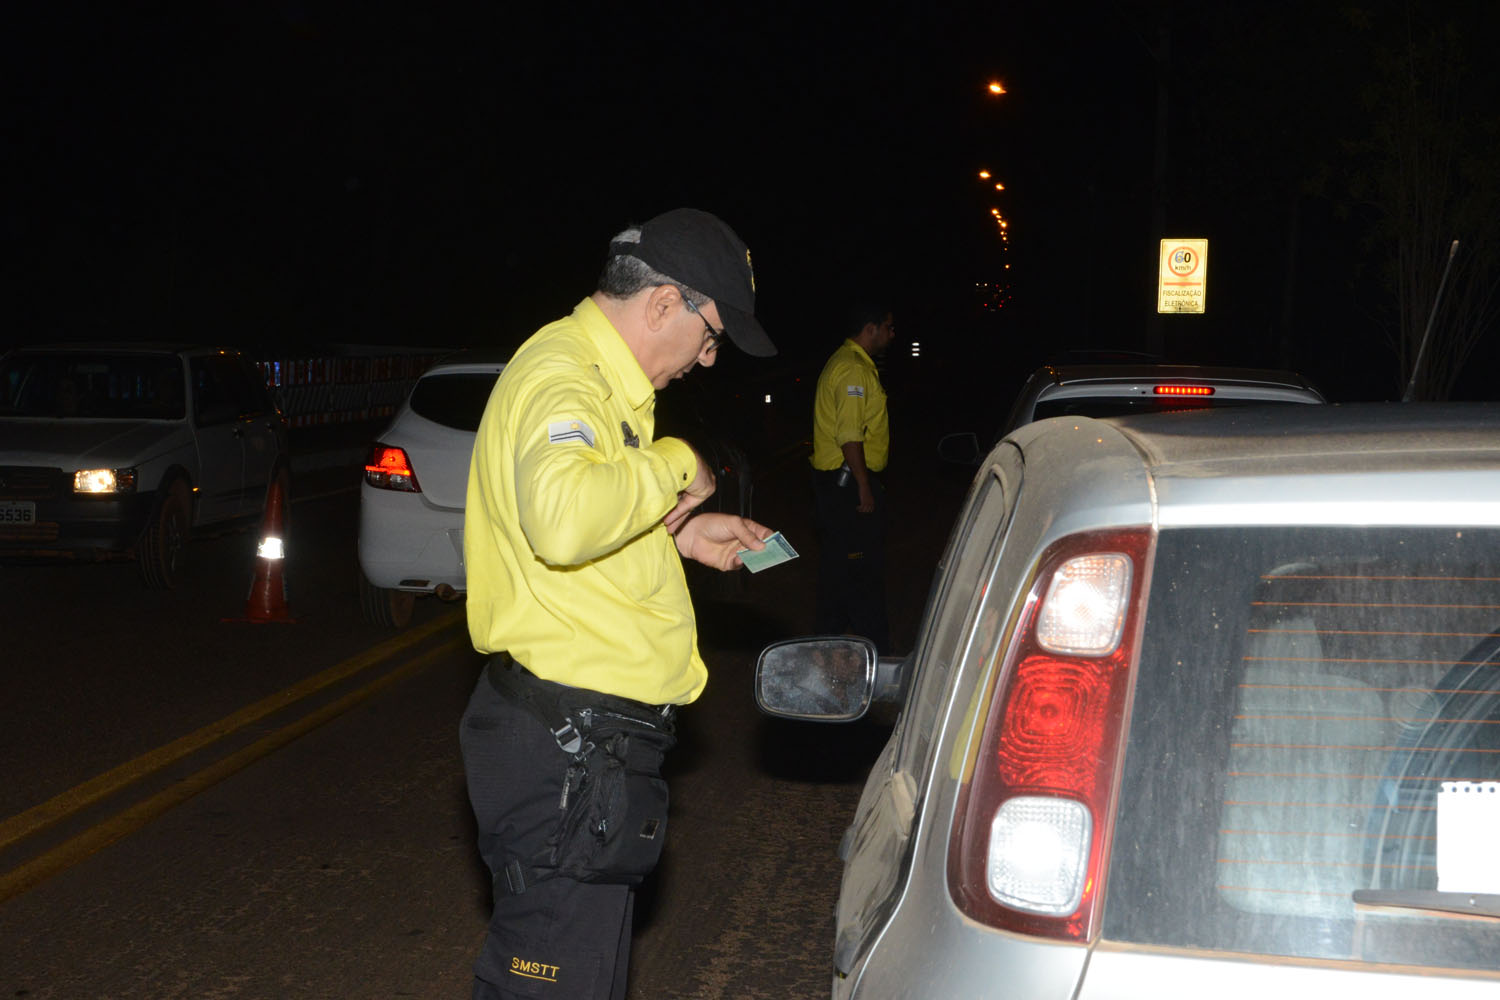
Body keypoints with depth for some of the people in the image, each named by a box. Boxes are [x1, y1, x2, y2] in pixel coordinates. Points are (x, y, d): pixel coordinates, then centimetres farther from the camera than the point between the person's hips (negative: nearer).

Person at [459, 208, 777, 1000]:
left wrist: (677, 532, 16)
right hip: (564, 753, -11)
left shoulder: (590, 375, 18)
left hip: (586, 735, 11)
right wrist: (673, 467, -23)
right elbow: (564, 518, -39)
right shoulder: (563, 377, -18)